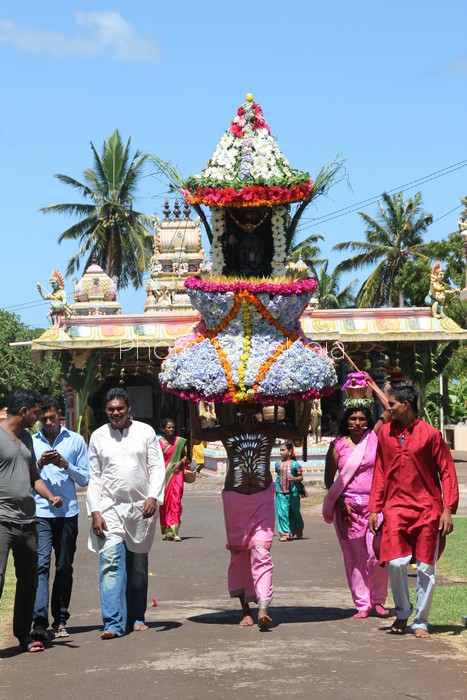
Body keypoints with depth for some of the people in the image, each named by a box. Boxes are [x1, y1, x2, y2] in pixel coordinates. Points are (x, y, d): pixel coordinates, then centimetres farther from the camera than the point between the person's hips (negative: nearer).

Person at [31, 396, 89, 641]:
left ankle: (60, 620, 19)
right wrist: (39, 464, -10)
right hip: (40, 513, -1)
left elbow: (85, 479, 6)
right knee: (41, 565, -14)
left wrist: (66, 465, -10)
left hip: (67, 513, 1)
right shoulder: (31, 442, 8)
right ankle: (40, 622, -23)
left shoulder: (75, 441, 7)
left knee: (64, 567, 8)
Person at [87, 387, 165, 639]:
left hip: (141, 508, 1)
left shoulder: (145, 432, 4)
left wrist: (153, 497, -13)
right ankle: (114, 623, -16)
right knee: (111, 562, -14)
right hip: (110, 507, -1)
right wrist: (95, 512, -3)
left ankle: (136, 617, 22)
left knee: (138, 566, 10)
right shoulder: (98, 436, 5)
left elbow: (157, 467, 2)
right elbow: (94, 476, 5)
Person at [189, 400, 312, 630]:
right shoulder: (227, 431, 7)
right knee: (239, 553, 6)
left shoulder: (270, 430, 9)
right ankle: (245, 609, 16)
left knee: (261, 552, -13)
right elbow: (198, 433, -3)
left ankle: (263, 608, -23)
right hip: (235, 498, 1)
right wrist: (193, 405, -12)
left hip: (262, 498, -1)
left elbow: (300, 432, 3)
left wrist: (307, 404, -6)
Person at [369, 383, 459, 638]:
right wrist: (374, 509, 8)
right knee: (396, 563, -9)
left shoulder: (430, 434, -5)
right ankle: (402, 613, 13)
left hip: (427, 509, -2)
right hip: (395, 508, 2)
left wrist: (448, 509, -9)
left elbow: (447, 472, -2)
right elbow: (380, 472, 11)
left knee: (426, 568, 1)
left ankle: (421, 621, 13)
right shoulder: (385, 432, 6)